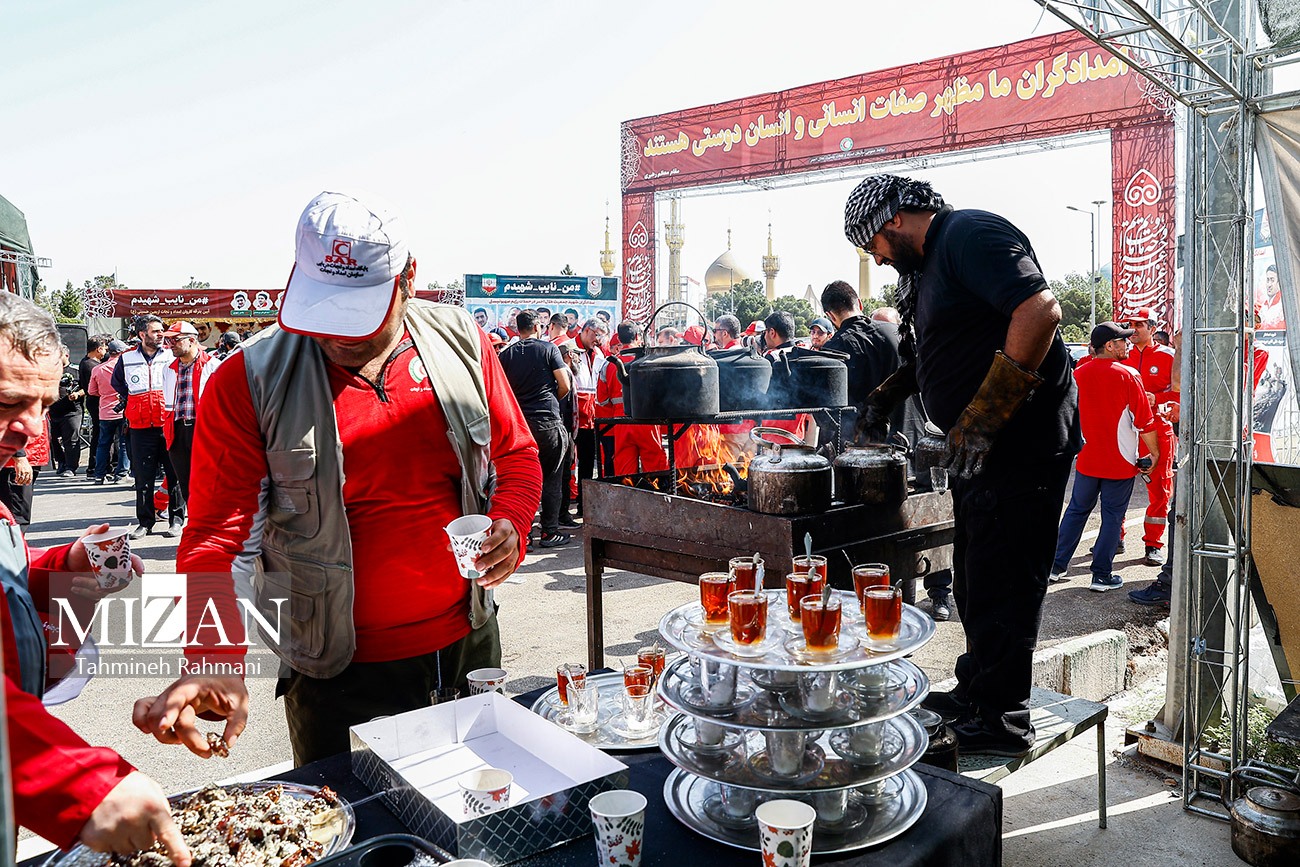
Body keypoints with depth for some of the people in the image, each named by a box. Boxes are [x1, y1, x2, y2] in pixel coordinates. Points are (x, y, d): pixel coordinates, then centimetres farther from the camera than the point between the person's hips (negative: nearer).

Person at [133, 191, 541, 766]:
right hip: (338, 676, -3)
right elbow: (215, 534, -12)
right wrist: (214, 662, -27)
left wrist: (510, 524, -13)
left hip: (469, 646, 4)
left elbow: (515, 454, 7)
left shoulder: (461, 342, -5)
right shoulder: (248, 382, -13)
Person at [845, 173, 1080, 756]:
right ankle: (975, 692, 30)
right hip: (979, 446, 10)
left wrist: (982, 420, -28)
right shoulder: (931, 263, 18)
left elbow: (1041, 312, -28)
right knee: (976, 577, 17)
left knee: (1000, 583, -3)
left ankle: (1001, 722, 9)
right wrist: (885, 397, 30)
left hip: (1020, 441, -10)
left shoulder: (970, 235, -13)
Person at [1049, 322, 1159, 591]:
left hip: (1087, 459, 4)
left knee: (1076, 511, 15)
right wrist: (1154, 452, 2)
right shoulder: (1128, 375, -13)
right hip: (1120, 461, -4)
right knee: (1112, 517, 4)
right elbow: (1144, 421, -10)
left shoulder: (1078, 374, 0)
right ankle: (1101, 576, 8)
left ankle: (1056, 566, 18)